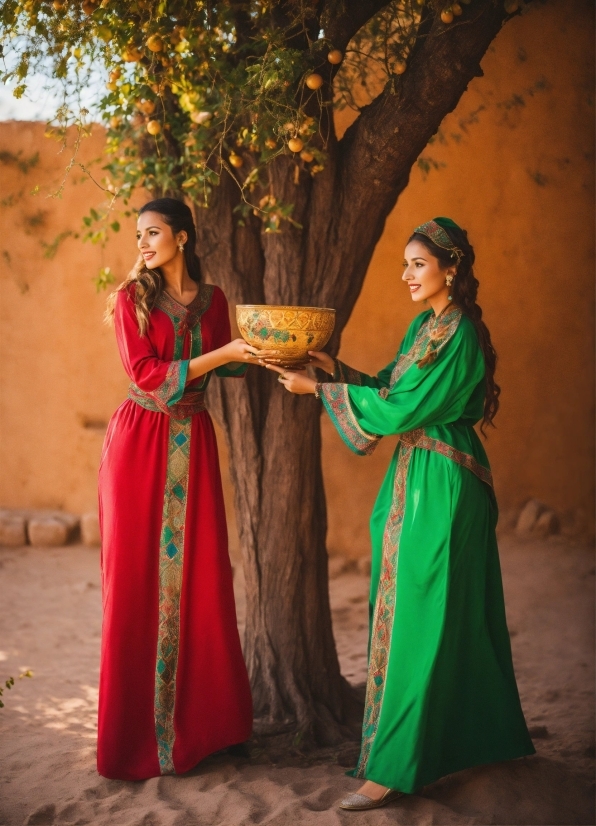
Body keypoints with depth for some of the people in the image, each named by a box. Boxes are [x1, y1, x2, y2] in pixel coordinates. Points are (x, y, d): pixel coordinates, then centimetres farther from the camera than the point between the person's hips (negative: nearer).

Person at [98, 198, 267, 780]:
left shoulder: (211, 300, 9)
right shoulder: (131, 297, -2)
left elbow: (226, 367, 11)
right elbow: (145, 373, -12)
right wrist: (221, 355, -17)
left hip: (192, 443, 3)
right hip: (140, 441, -3)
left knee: (199, 574, 3)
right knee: (138, 578, 0)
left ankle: (201, 715, 15)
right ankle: (139, 728, 9)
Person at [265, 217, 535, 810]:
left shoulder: (458, 335, -16)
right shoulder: (424, 327, 13)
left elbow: (401, 410, -19)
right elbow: (390, 390, 14)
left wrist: (319, 389, -15)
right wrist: (333, 367, 2)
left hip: (441, 487, -9)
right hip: (417, 478, 9)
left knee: (417, 617, -7)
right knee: (455, 616, 16)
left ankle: (394, 767, -2)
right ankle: (480, 735, 29)